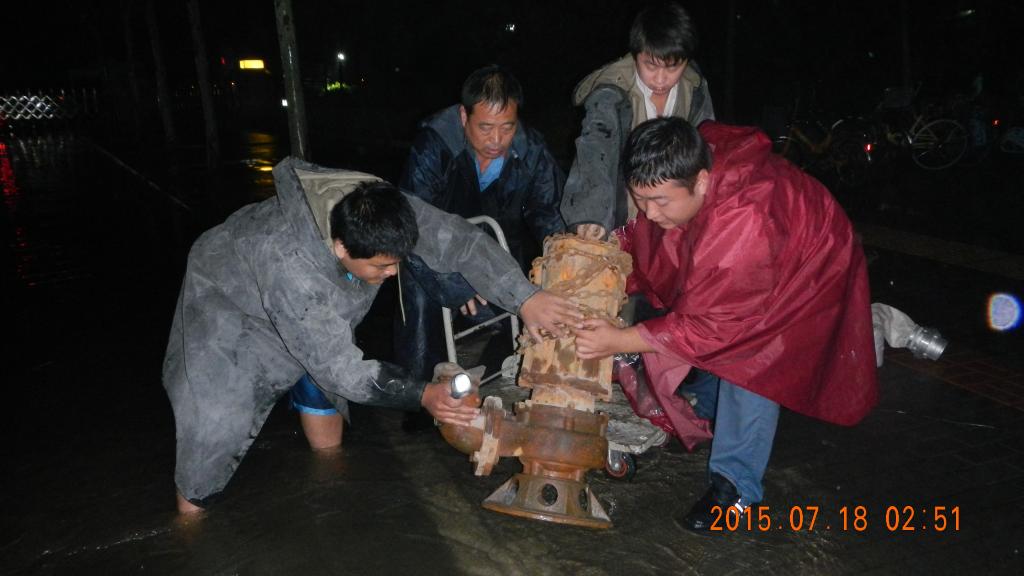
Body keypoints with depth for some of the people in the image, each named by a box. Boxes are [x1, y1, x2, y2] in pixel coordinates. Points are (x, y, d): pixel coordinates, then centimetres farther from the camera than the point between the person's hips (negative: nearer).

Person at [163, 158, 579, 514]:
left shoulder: (384, 213, -31)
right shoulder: (290, 266, -45)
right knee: (218, 411, -12)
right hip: (227, 295, -6)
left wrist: (525, 297, -34)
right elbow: (338, 366, -38)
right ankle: (192, 500, 11)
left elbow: (462, 241, -24)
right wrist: (422, 396, -44)